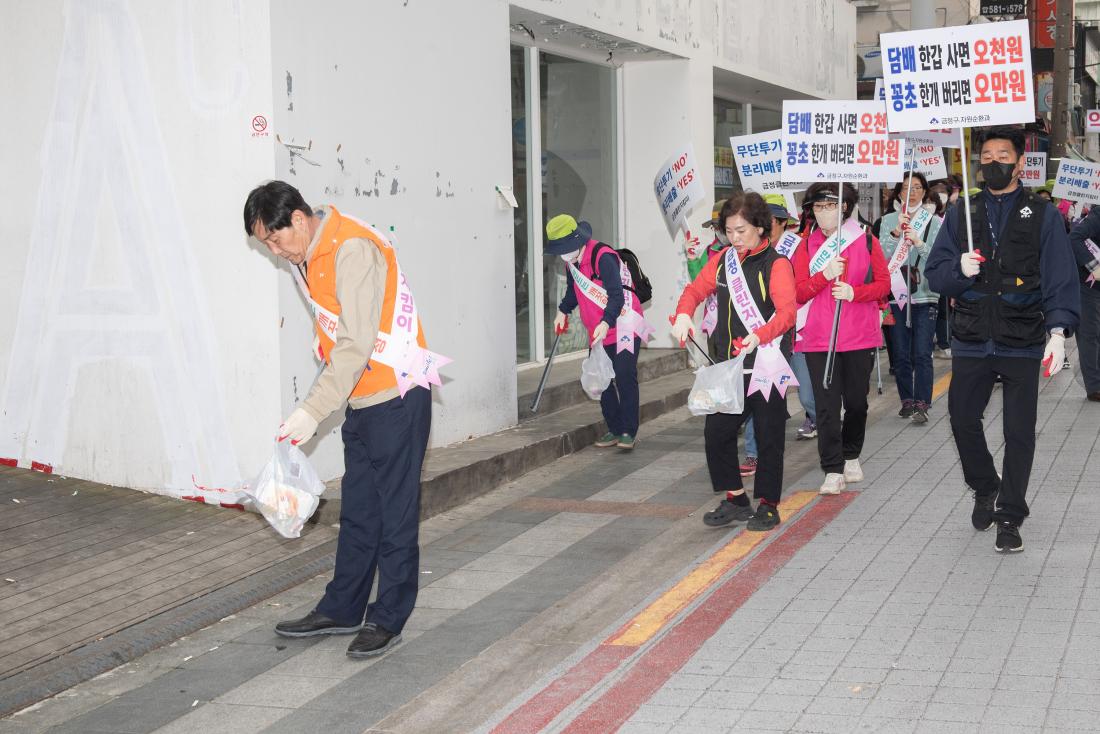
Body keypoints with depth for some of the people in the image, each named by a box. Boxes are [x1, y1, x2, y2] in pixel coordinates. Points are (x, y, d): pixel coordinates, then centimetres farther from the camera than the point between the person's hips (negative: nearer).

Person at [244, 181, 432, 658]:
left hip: (396, 397, -9)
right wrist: (318, 406, 9)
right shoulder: (310, 257, 9)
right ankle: (341, 610, 24)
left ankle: (389, 619, 9)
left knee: (395, 512, 0)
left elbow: (357, 344, -26)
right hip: (362, 402, 9)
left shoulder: (353, 250, -20)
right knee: (357, 512, 15)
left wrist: (313, 410, -27)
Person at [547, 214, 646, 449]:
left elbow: (616, 295, -28)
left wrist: (606, 322, -40)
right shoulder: (571, 262, 5)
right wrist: (563, 311, 8)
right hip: (598, 333, 8)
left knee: (624, 378, -11)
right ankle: (614, 429, 15)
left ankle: (629, 432, -6)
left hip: (624, 327, -8)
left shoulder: (603, 257, -22)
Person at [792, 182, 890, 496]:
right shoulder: (806, 246, 5)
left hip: (860, 337, 0)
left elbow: (884, 284, 1)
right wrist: (825, 275, -17)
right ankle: (833, 471, -2)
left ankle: (851, 456, 34)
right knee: (827, 405, -6)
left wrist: (854, 292, -16)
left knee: (857, 402, 11)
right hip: (819, 338, 0)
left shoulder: (866, 241, 3)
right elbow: (798, 293, -1)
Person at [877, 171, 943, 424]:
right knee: (901, 354, 6)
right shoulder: (888, 220, 6)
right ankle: (907, 401, 18)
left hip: (925, 295, -2)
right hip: (896, 294, 2)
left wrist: (919, 242, -20)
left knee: (922, 354, -8)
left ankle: (921, 404, -8)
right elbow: (882, 256, -5)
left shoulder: (934, 221, 4)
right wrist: (896, 233, -20)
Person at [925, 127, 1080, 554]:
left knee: (1019, 432, 2)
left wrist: (1058, 330, -16)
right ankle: (985, 489, 35)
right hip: (971, 341, 3)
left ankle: (1009, 517, 15)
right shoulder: (961, 214, 10)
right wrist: (959, 269, -15)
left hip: (1022, 344, -2)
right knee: (963, 419, 8)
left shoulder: (1042, 215, 2)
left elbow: (1060, 278, -4)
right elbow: (934, 274, 7)